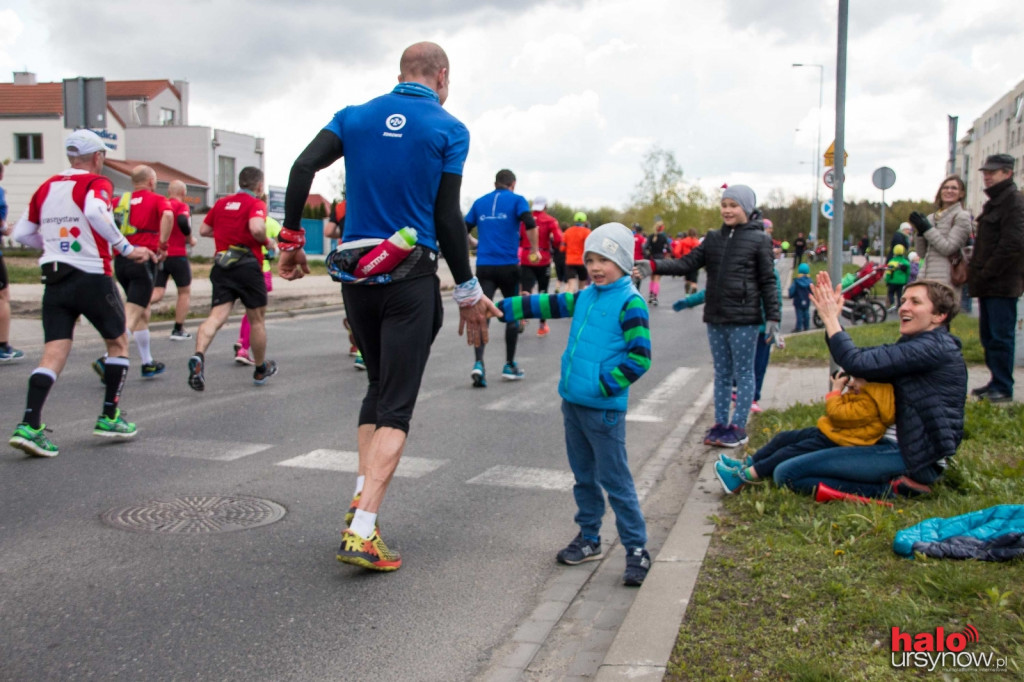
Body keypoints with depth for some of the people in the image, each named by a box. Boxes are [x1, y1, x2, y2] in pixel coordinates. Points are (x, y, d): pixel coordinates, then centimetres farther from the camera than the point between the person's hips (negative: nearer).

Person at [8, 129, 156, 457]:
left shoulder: (46, 187, 12)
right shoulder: (96, 183, -5)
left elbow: (22, 233, 14)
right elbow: (95, 213, -28)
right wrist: (127, 249, -23)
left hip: (54, 279, 5)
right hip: (91, 277, -5)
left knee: (54, 352, 3)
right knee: (118, 342, 14)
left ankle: (29, 425, -11)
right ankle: (110, 418, 15)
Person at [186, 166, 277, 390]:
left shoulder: (222, 202, 15)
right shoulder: (256, 204, -3)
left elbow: (203, 230, 18)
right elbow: (256, 228, -22)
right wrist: (266, 241, -3)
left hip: (221, 265, 4)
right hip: (247, 264, -4)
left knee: (217, 316, -6)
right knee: (257, 319, 11)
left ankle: (198, 355, -34)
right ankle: (261, 369, 25)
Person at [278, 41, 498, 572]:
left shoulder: (355, 117, 9)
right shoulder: (449, 130, -1)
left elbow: (303, 167, -3)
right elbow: (448, 217, -6)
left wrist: (291, 239, 5)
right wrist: (468, 292, -1)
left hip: (356, 275, 5)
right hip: (411, 279, -4)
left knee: (378, 388, 21)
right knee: (396, 407, -3)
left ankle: (361, 501, 10)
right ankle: (361, 533, -12)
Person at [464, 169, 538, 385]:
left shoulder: (479, 202, 12)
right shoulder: (516, 200, 2)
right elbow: (530, 225, -14)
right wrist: (534, 250, -1)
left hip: (484, 266, 2)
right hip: (508, 266, -2)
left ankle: (478, 363, -22)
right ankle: (509, 366, 18)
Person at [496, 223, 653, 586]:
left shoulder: (630, 303, -12)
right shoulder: (585, 297, 11)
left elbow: (639, 357, -16)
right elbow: (548, 305, 19)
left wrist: (603, 387, -18)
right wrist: (502, 308, 16)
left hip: (604, 410, -8)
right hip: (573, 403, 8)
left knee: (615, 480, -2)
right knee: (584, 476, 17)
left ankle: (636, 549, 9)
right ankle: (589, 539, 31)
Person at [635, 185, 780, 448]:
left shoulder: (759, 240, -4)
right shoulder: (713, 238, 8)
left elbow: (768, 282, -4)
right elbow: (688, 263, 1)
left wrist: (773, 318, -8)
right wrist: (654, 266, -13)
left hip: (744, 319, -5)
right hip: (716, 318, 5)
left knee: (743, 373, 4)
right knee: (722, 373, 13)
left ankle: (738, 427, 12)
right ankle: (720, 424, 21)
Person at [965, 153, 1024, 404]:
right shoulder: (994, 202, 21)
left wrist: (986, 272, -16)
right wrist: (976, 271, 13)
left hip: (1002, 283, -10)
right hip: (989, 283, 10)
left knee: (1001, 336, -7)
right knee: (988, 336, 12)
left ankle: (1003, 388, -4)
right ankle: (997, 382, 19)